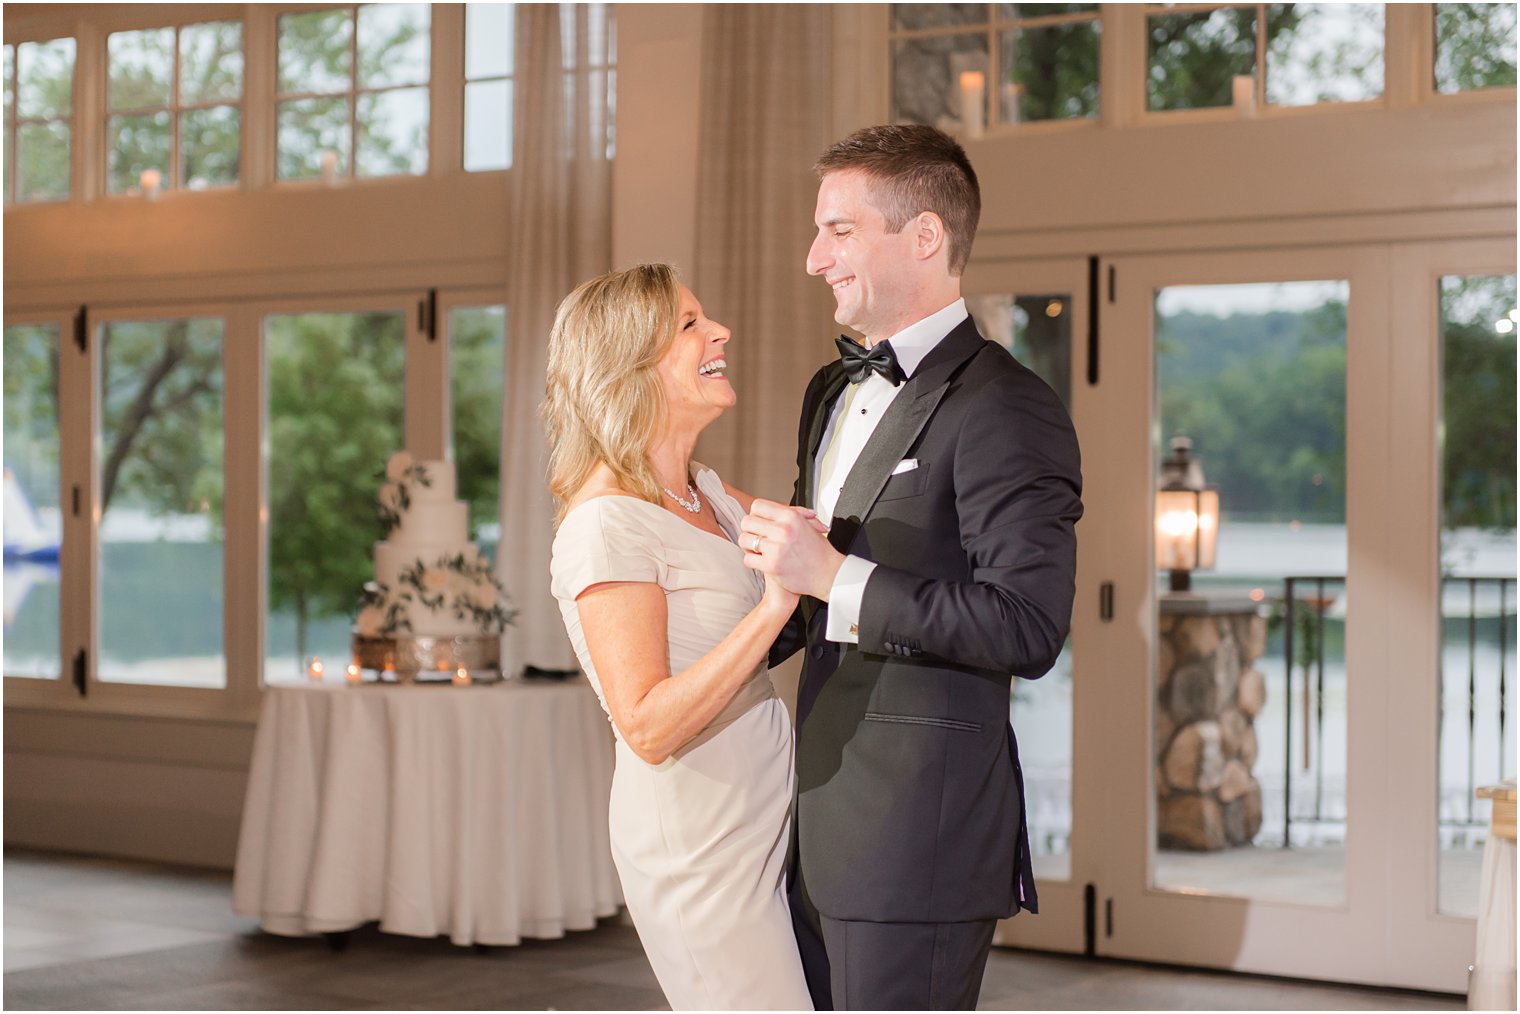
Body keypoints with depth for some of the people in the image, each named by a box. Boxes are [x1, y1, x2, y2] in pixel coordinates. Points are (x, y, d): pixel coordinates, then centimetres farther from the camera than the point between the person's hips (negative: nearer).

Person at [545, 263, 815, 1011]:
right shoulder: (607, 523, -18)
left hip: (762, 825, 8)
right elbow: (649, 727, -24)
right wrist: (773, 607, -30)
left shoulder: (708, 495, 9)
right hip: (697, 844, -8)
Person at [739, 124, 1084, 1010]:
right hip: (823, 832, 9)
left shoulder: (1004, 409, -14)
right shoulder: (834, 394, 15)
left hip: (920, 836, -9)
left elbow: (1030, 628, -23)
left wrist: (836, 578, -22)